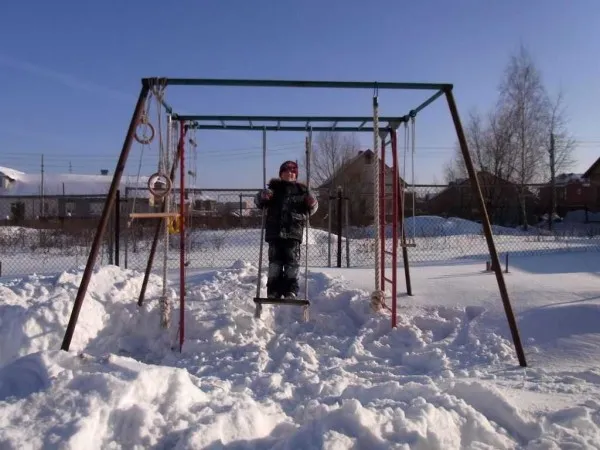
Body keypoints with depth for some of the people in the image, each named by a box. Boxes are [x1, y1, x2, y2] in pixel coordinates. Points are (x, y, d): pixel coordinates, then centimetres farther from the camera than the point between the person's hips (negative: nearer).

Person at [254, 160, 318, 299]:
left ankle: (291, 291, 4)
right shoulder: (273, 187, 13)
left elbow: (311, 209, 13)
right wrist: (262, 196, -16)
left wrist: (312, 203, -12)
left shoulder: (301, 189, 13)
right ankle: (273, 292, 7)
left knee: (292, 261, -2)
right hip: (274, 231, 1)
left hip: (293, 231, 0)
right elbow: (258, 202, 8)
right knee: (274, 261, 2)